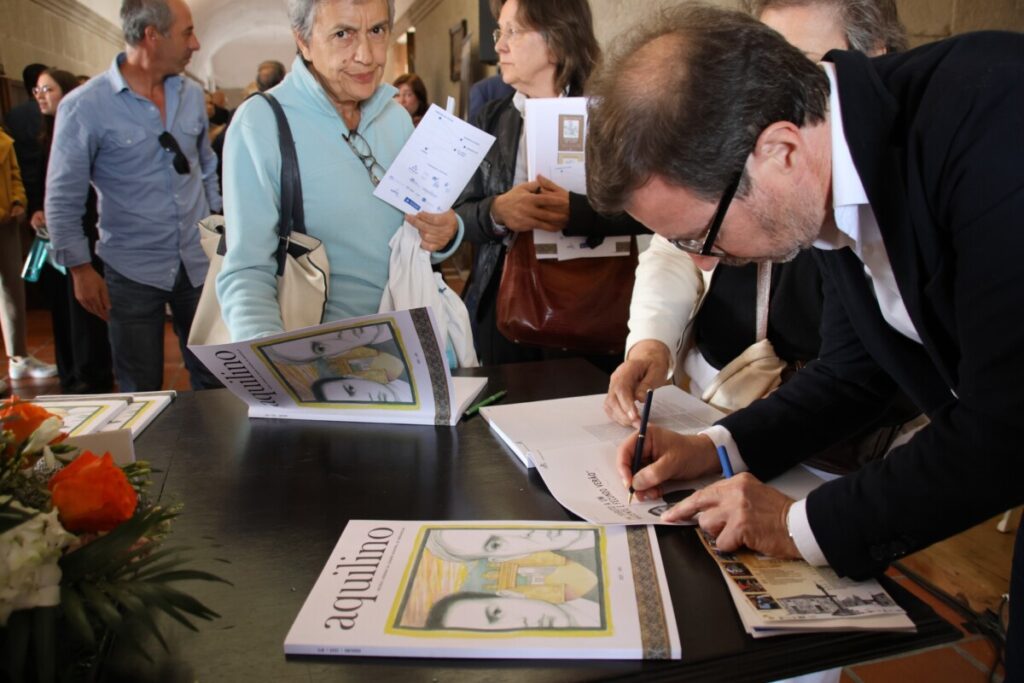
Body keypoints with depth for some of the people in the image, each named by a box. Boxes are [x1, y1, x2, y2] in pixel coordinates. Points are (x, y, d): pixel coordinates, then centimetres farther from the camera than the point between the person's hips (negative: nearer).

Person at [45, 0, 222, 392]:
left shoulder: (192, 95, 4)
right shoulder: (85, 107, -11)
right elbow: (62, 199, -6)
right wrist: (80, 269, -7)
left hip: (200, 263, 4)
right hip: (133, 271, -4)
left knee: (214, 378, 11)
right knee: (142, 393, 8)